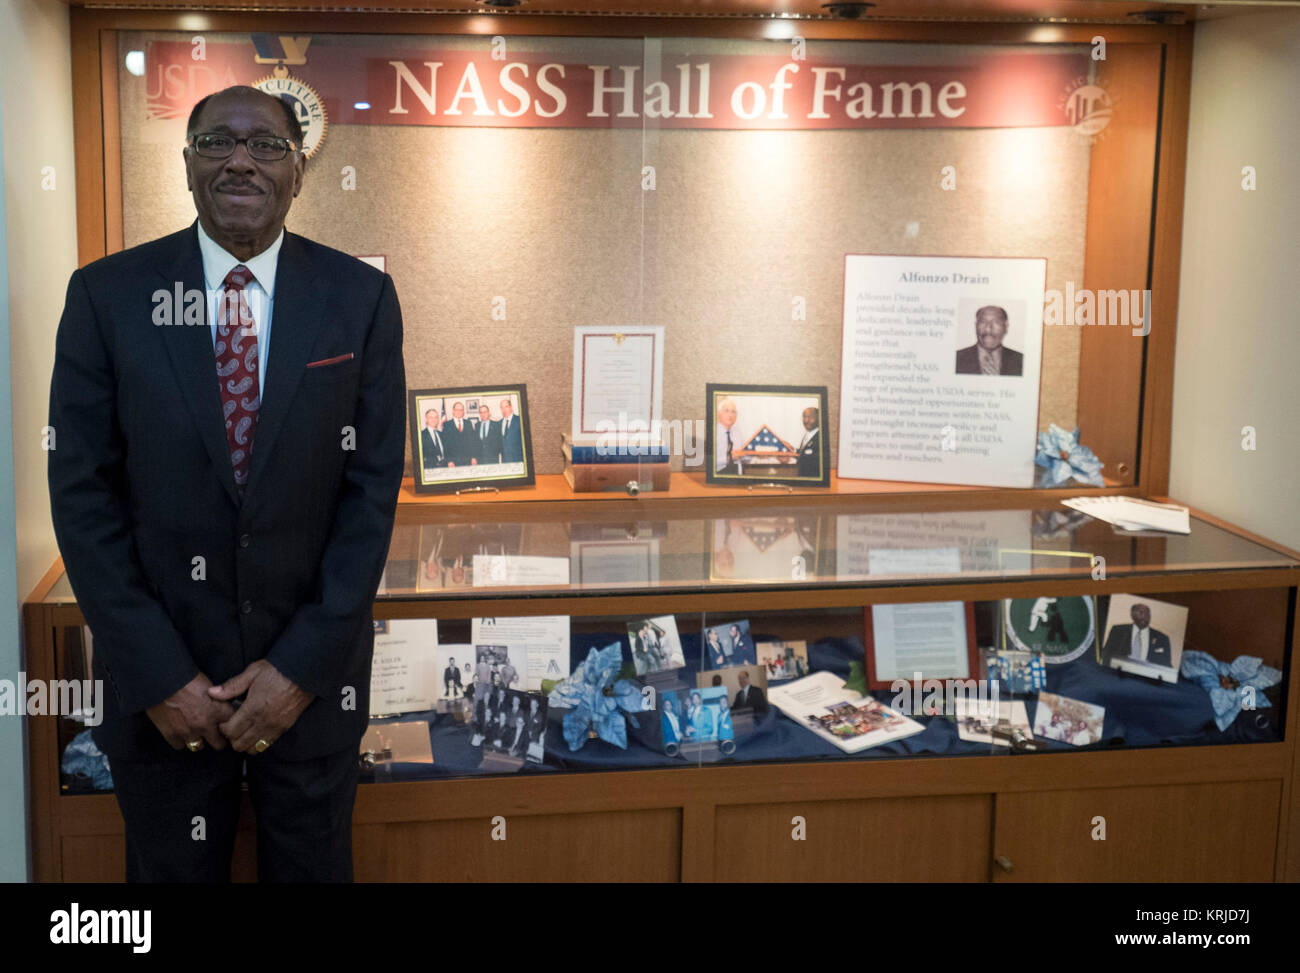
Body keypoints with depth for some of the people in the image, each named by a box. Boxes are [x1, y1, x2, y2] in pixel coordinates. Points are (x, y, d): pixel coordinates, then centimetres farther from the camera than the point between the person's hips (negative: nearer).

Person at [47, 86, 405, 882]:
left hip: (313, 665, 0)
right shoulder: (108, 295, -5)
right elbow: (83, 493, -6)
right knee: (171, 869, 18)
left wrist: (304, 664, -10)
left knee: (313, 867, 18)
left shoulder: (361, 298, -4)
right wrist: (156, 673, -10)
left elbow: (373, 487, -5)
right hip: (160, 668, 0)